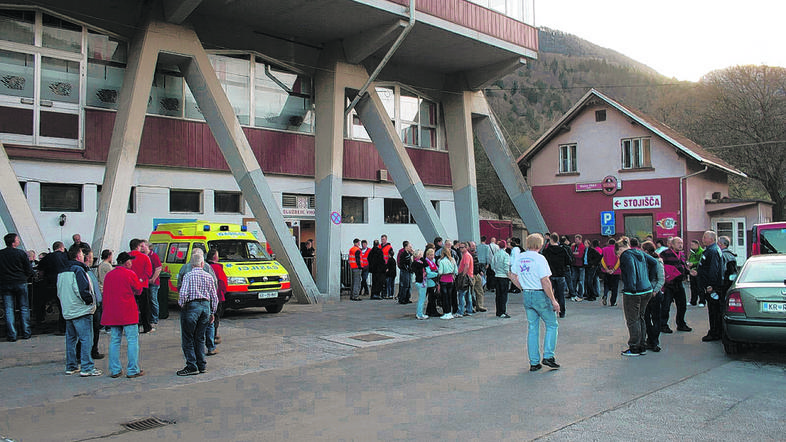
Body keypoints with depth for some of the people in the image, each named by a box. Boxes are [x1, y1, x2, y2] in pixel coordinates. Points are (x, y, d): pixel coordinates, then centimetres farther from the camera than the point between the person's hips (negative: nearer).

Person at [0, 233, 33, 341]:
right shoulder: (21, 253, -8)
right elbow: (29, 270, -5)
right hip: (20, 283, -2)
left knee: (9, 310, 5)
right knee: (24, 308, 8)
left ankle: (12, 335, 4)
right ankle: (26, 333, 11)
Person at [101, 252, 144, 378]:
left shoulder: (108, 275, 9)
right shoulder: (130, 274, -8)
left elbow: (106, 294, 14)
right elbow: (138, 291, 1)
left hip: (111, 313, 6)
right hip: (128, 313, -6)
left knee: (115, 341, 10)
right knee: (132, 340, 0)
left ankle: (115, 370, 12)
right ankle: (133, 370, 0)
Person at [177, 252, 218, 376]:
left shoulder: (188, 275, -6)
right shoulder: (208, 276, 8)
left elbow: (183, 294, -17)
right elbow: (214, 297, 11)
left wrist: (181, 305, 1)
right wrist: (212, 312, 19)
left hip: (191, 306, -5)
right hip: (206, 306, 5)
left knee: (188, 339, 2)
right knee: (200, 338, 15)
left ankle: (192, 366, 0)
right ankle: (202, 365, 16)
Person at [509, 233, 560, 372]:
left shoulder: (519, 257, 5)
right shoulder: (539, 258, -15)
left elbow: (513, 276, 12)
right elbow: (545, 281, -18)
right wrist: (553, 300, -14)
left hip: (526, 296, 6)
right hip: (540, 295, -6)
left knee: (532, 328, 12)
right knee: (552, 325, 10)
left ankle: (534, 362, 14)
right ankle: (548, 356, 2)